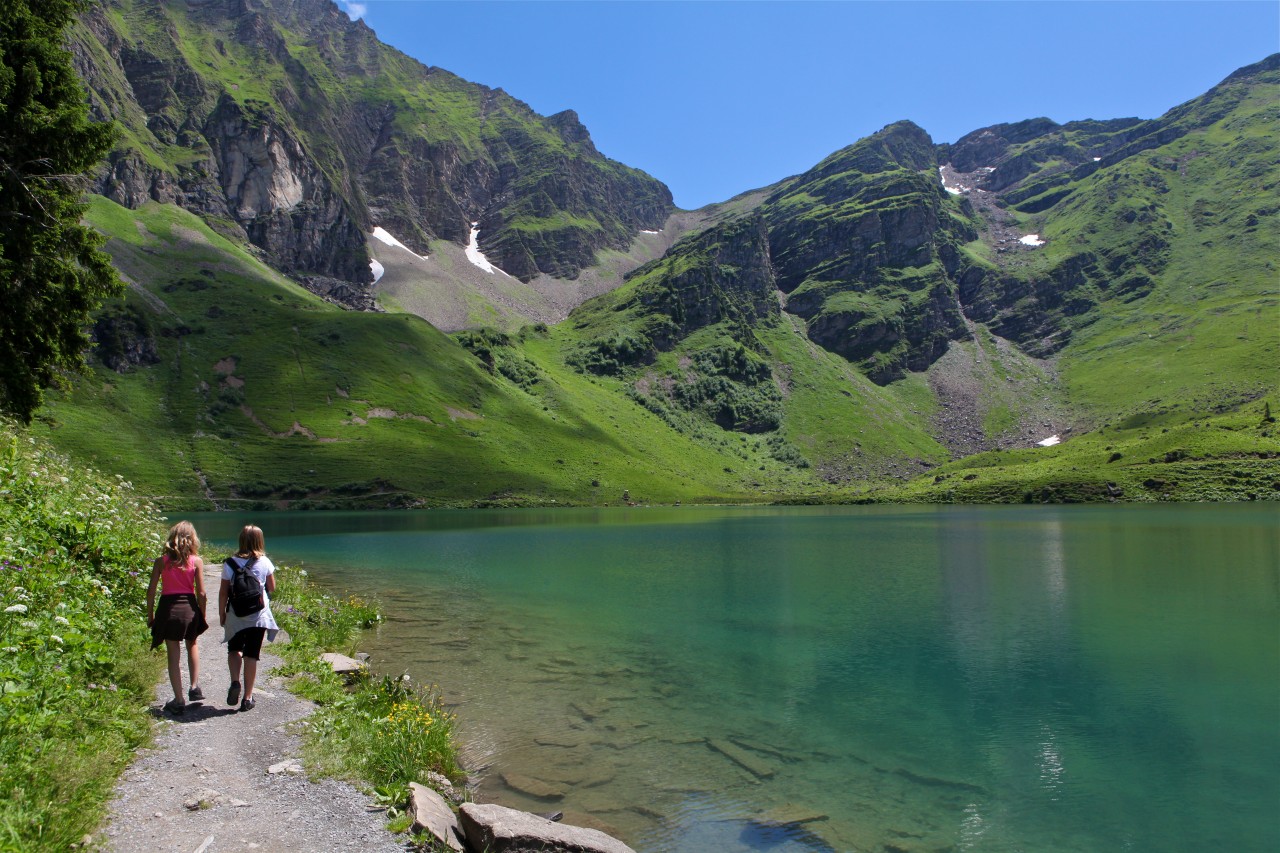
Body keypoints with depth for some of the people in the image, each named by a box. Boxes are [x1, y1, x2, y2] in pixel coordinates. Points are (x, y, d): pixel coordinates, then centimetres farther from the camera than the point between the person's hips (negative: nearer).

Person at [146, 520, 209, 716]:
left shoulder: (161, 561, -2)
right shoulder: (196, 561, -3)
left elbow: (151, 591, -2)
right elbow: (201, 593, -3)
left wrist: (150, 615, 10)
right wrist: (202, 616, 8)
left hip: (168, 608, 0)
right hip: (189, 607, 1)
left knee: (174, 655, 6)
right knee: (192, 645, 26)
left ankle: (178, 700, 8)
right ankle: (195, 687, 21)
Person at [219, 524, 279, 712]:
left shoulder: (230, 563, -6)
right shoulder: (265, 562, -5)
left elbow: (223, 592, -3)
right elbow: (272, 588, 4)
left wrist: (221, 613, 9)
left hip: (235, 616, 0)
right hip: (259, 616, 0)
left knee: (234, 649, 21)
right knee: (251, 655, 7)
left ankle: (235, 682, -3)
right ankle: (247, 698, 9)